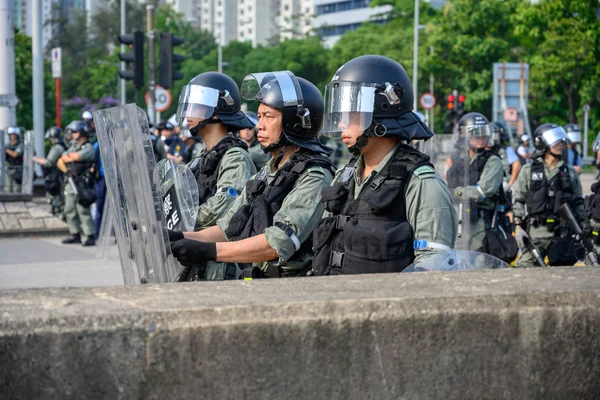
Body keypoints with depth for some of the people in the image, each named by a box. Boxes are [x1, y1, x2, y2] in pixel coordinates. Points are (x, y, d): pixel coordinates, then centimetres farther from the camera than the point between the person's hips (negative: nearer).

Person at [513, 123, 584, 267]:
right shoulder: (528, 171, 5)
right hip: (535, 232, -2)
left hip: (563, 232, 3)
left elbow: (578, 203, 14)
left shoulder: (570, 173, 11)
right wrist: (518, 227, -5)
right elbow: (518, 200, 3)